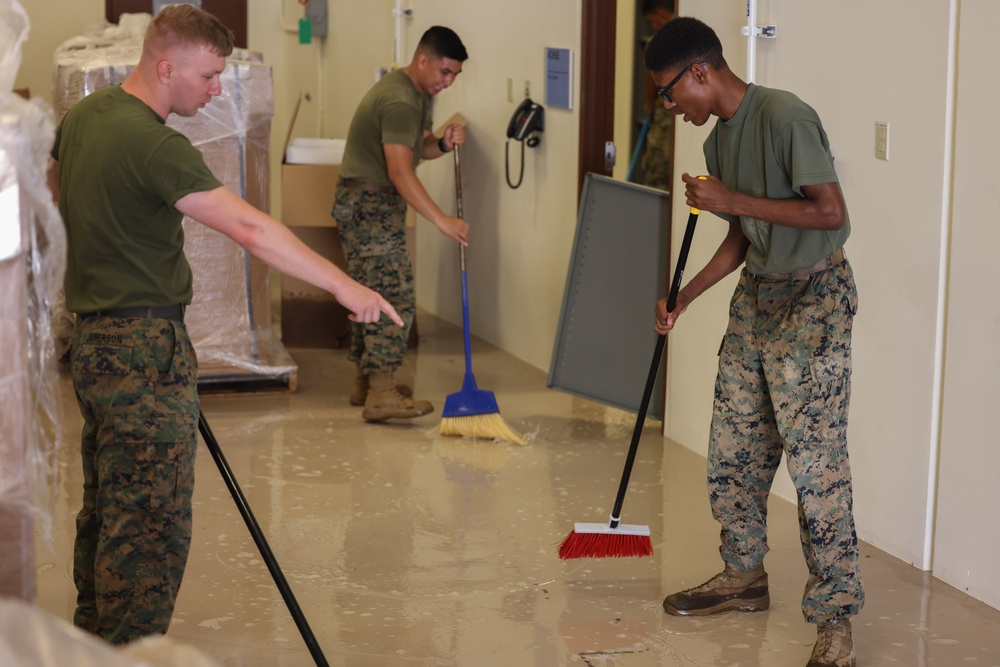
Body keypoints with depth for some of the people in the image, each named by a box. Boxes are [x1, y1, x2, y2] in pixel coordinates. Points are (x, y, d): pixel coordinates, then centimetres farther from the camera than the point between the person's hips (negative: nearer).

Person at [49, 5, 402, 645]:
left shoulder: (83, 117, 9)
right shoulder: (153, 144, -21)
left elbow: (55, 186, 29)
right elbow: (250, 227, -27)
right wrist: (342, 284, -25)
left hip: (93, 340, 10)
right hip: (145, 351, -10)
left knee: (107, 511, 18)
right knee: (152, 523, -6)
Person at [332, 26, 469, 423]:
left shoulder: (418, 95, 11)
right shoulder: (399, 101, -22)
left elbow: (419, 149, 18)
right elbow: (400, 171, -30)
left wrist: (443, 144, -5)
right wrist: (441, 220, -36)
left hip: (369, 204, 11)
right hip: (369, 206, -11)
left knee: (373, 295, 14)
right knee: (394, 297, -14)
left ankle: (366, 381, 22)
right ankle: (381, 395, -18)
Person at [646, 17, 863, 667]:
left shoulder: (783, 116, -18)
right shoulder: (720, 139, 10)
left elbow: (832, 212, -22)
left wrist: (731, 199, -20)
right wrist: (684, 298, 9)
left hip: (814, 299, -9)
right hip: (756, 297, 9)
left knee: (815, 460, -10)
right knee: (733, 451, 13)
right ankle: (744, 576, 29)